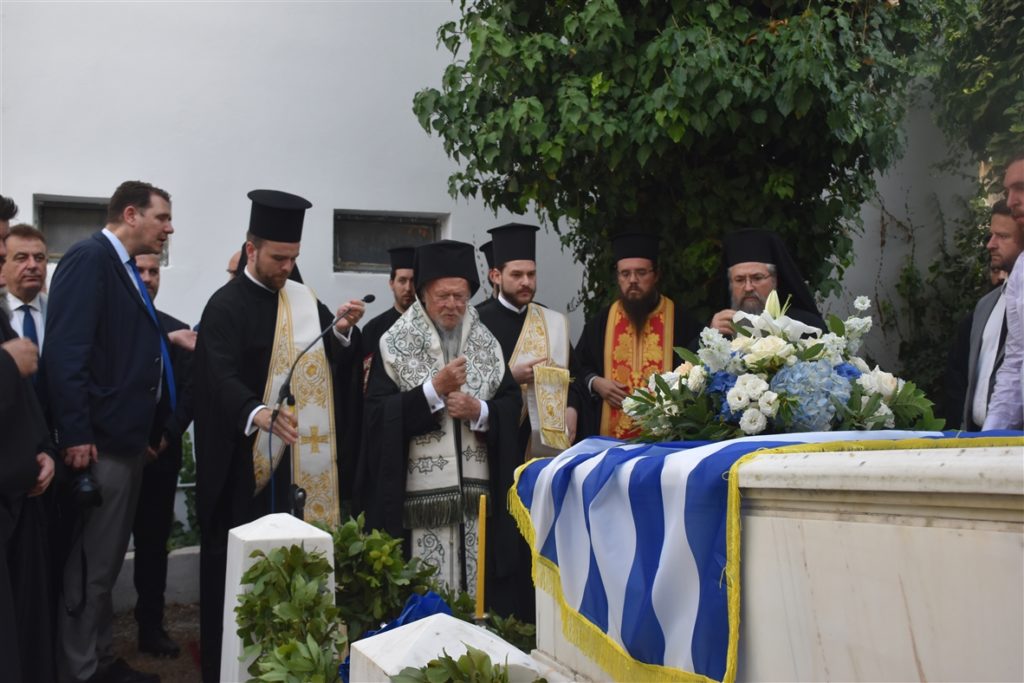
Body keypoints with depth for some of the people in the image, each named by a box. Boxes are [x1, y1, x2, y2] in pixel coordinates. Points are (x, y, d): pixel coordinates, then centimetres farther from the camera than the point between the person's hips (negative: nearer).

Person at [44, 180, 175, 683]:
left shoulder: (125, 268, 15)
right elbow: (64, 350, -21)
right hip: (99, 440, -10)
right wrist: (75, 434, -24)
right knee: (91, 566, -1)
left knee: (106, 561, 18)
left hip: (127, 437, 10)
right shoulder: (89, 258, -13)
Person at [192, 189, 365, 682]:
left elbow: (335, 362, 11)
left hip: (302, 455, 6)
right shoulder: (226, 305, -8)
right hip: (248, 460, -5)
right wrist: (257, 412, -42)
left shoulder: (304, 299, 12)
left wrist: (341, 331, -10)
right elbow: (221, 378, -23)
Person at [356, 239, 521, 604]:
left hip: (476, 489, 4)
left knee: (475, 588, 8)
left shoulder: (486, 342, 9)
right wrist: (434, 389, -17)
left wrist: (480, 411, -12)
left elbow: (512, 404, 7)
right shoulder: (395, 344, -2)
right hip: (420, 493, -3)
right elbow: (378, 414, -10)